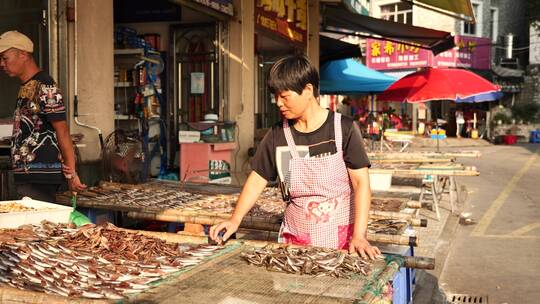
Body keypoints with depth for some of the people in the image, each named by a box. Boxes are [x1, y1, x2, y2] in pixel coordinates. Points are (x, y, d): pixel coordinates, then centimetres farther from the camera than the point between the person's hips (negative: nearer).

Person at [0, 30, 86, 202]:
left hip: (40, 177, -9)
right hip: (26, 175, 9)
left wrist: (71, 174, -15)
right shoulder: (26, 87, 16)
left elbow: (62, 132, -16)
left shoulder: (45, 88, -14)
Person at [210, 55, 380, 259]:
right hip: (295, 238, 3)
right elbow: (257, 180, 6)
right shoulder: (278, 135, 1)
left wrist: (359, 235, -19)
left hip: (342, 236, -2)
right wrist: (235, 220, -6)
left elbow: (361, 182, -10)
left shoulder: (343, 128, -9)